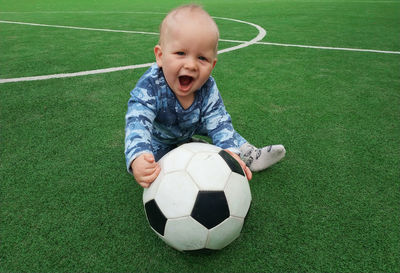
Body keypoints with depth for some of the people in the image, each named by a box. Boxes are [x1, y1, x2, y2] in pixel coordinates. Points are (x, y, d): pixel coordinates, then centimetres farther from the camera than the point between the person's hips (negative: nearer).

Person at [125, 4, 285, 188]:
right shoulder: (150, 86, -39)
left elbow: (219, 123, -27)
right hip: (159, 141, -3)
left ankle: (250, 156, 10)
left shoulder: (208, 90, -27)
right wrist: (138, 157, -70)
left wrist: (230, 150, -49)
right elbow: (137, 122, -49)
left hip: (190, 129, 3)